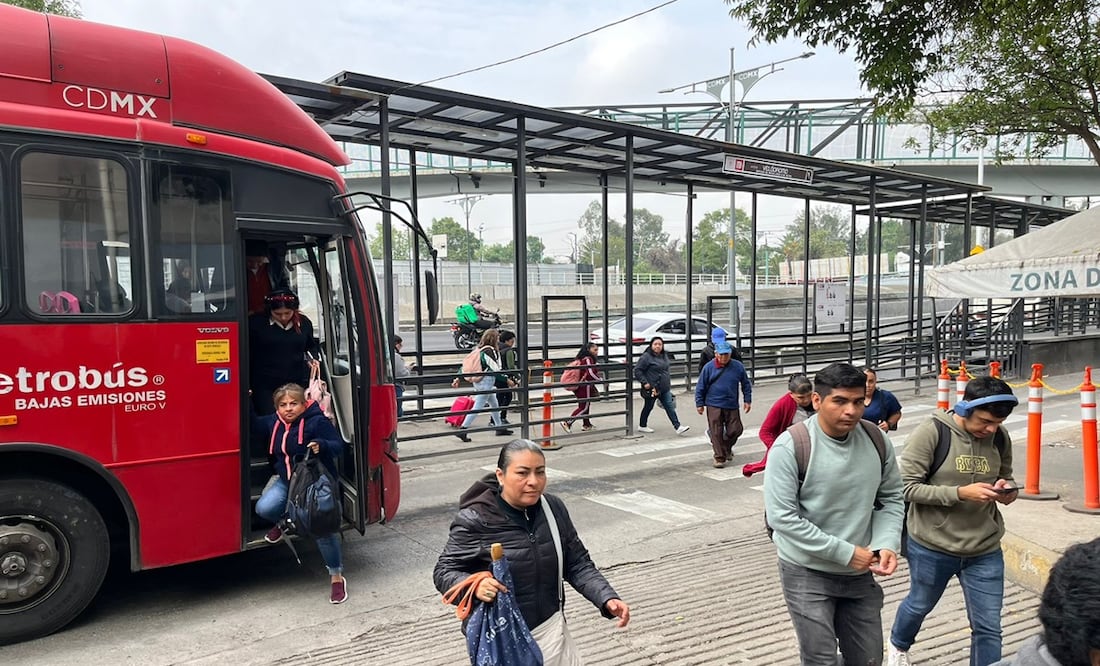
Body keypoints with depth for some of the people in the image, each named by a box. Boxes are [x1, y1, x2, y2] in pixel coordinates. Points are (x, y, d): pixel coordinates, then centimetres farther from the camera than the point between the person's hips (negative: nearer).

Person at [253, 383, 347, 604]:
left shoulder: (317, 422, -15)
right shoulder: (274, 422, 4)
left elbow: (338, 445, -17)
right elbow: (253, 424, 22)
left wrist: (321, 445, -38)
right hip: (286, 479, 5)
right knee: (264, 507, -23)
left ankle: (337, 577, 7)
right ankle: (284, 522, 17)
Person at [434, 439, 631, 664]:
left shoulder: (554, 509, -4)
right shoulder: (474, 520, -18)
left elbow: (578, 564, 2)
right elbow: (444, 572, -12)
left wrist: (607, 599, -12)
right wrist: (475, 586, -32)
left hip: (550, 631, 4)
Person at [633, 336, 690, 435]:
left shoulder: (664, 356, 11)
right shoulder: (646, 357, -13)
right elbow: (637, 370, -13)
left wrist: (668, 381, 19)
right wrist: (644, 382, -18)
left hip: (665, 388, 6)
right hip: (651, 388, -6)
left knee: (670, 407, 1)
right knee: (648, 407, 9)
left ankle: (678, 427, -2)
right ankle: (642, 426, 27)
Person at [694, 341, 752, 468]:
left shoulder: (738, 366, 0)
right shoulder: (709, 367, -5)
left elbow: (746, 384, 11)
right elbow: (700, 387, 1)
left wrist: (747, 400, 8)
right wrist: (700, 404, 1)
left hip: (732, 406, 2)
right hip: (714, 406, -2)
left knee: (736, 429, 6)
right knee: (716, 432, -2)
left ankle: (726, 447, 34)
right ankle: (719, 457, 12)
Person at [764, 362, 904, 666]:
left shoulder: (877, 441, -4)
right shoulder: (790, 447, -20)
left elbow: (892, 499, 7)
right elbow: (782, 517, -21)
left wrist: (887, 544, -11)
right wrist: (845, 553, -18)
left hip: (860, 573, 5)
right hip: (807, 574, -5)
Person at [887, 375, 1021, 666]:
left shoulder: (1000, 438, -4)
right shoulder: (931, 432, -19)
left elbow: (1005, 476, 12)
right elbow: (907, 487, -19)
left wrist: (1006, 488, -12)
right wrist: (960, 492, -28)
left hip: (985, 550, 3)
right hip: (931, 547, -2)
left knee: (988, 628, 7)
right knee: (919, 605, 23)